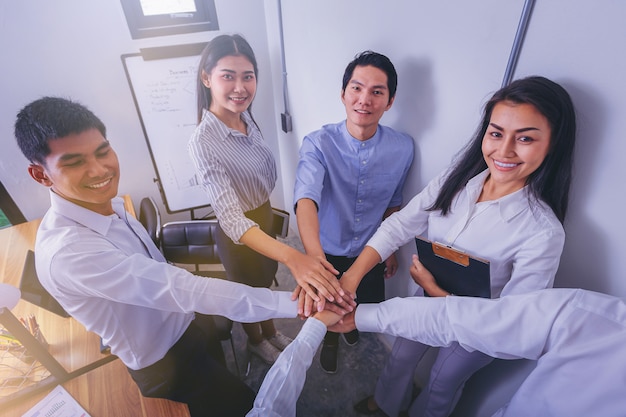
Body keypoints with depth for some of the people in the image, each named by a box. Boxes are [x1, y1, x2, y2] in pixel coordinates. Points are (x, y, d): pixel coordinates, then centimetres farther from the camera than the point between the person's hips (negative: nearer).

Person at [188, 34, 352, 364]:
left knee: (265, 281, 28)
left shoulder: (246, 118, -8)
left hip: (265, 214, 7)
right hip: (239, 233, -6)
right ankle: (256, 341, 53)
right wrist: (292, 258, -53)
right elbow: (231, 220, -41)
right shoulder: (203, 142, -31)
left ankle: (270, 332, 57)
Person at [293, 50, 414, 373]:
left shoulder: (403, 148, -16)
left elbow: (393, 202, -1)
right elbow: (306, 198, -42)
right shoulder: (318, 144, -26)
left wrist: (390, 248, 7)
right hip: (328, 251, -2)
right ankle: (331, 339, 60)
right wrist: (315, 257, -59)